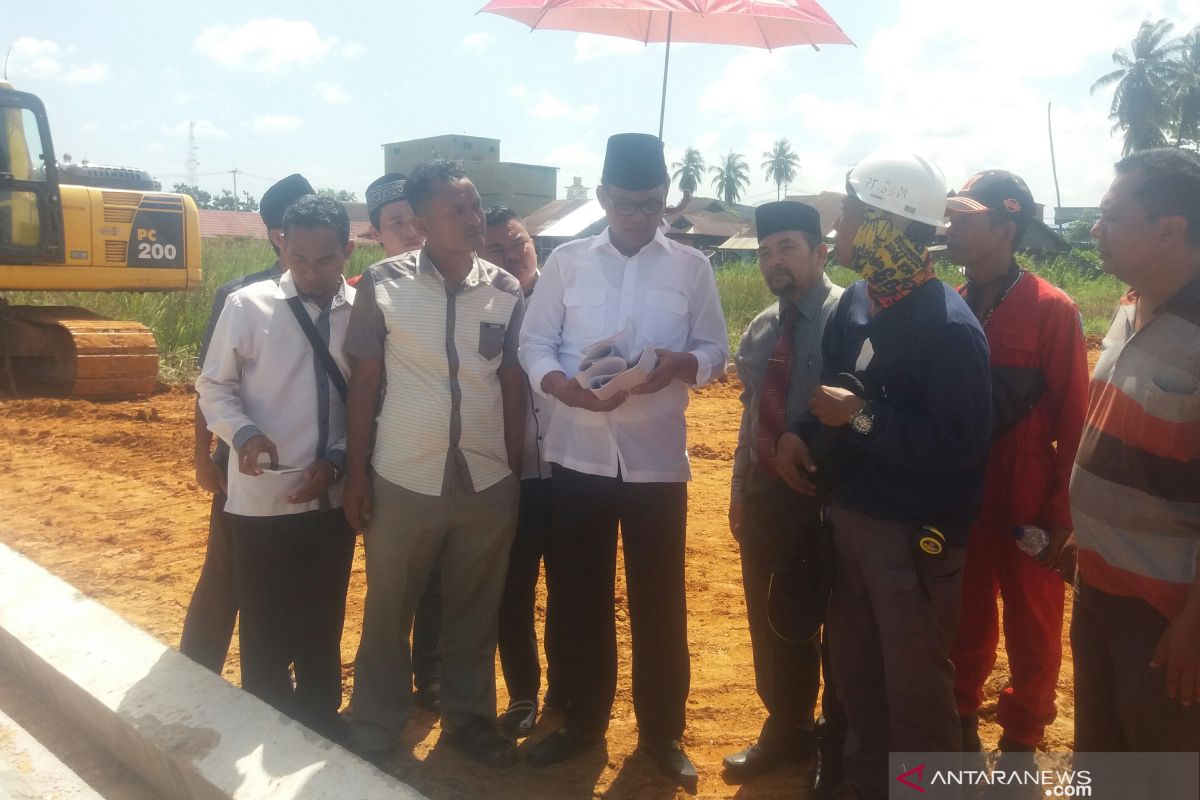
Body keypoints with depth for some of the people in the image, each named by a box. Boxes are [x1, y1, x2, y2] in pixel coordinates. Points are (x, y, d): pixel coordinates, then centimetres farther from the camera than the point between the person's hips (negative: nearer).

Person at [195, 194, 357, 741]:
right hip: (262, 499, -2)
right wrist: (243, 433, -19)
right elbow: (214, 387, 0)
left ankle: (320, 723, 36)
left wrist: (337, 460, -10)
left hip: (332, 497, 2)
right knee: (265, 628, 8)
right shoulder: (247, 306, -7)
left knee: (323, 621, 17)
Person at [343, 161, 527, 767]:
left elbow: (513, 388, 7)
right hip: (403, 481, -2)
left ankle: (468, 718, 35)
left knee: (474, 613, 16)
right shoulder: (383, 284, -6)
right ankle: (373, 733, 31)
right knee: (388, 614, 13)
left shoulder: (507, 292, 1)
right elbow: (364, 383, -2)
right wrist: (355, 472, -3)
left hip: (488, 482, 2)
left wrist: (518, 473, 8)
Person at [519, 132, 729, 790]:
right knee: (579, 596, 12)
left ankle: (661, 731, 26)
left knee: (659, 602, 8)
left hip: (657, 458, -1)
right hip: (578, 453, 1)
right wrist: (563, 385, -17)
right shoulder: (566, 262, 5)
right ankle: (582, 721, 30)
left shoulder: (692, 267, 4)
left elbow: (715, 351, 3)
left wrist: (679, 364, -19)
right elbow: (534, 343, 3)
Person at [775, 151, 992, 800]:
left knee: (915, 688, 9)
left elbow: (963, 442, -27)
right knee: (855, 671, 23)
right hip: (850, 515, 8)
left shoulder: (948, 326, -22)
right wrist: (798, 432, -4)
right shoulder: (856, 301, 3)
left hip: (914, 533, -8)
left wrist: (861, 418, -23)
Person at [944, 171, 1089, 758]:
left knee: (1031, 631, 12)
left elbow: (1074, 417, -11)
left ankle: (1021, 743, 32)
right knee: (965, 624, 17)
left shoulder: (1052, 310, -12)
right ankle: (961, 727, 37)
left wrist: (1064, 511, -11)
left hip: (1028, 501, -4)